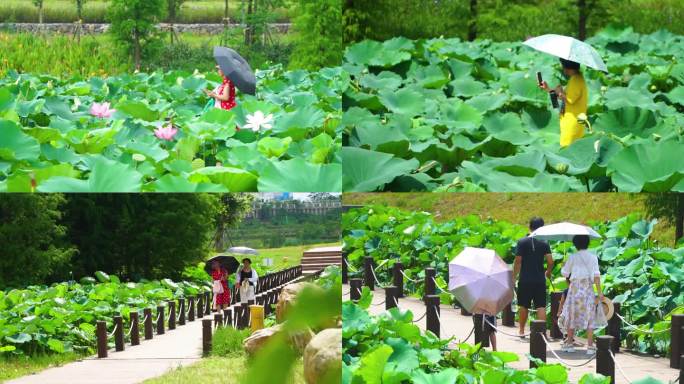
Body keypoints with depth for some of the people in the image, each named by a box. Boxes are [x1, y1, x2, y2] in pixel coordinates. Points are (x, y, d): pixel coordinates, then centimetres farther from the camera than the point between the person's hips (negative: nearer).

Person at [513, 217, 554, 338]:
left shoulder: (522, 242, -5)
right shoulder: (544, 243, -2)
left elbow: (518, 261, -7)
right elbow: (550, 261, -7)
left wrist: (514, 276, 4)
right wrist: (548, 272, 13)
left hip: (525, 279, 0)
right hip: (540, 280, 0)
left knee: (524, 306, 13)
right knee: (541, 307, 1)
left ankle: (521, 330, 23)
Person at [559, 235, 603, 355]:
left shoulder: (573, 257, 1)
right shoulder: (593, 257, 0)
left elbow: (565, 273, 10)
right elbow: (596, 275, -7)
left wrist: (564, 266, 32)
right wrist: (599, 292, -8)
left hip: (574, 287, 0)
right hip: (588, 288, 0)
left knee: (572, 315, 12)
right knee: (589, 317, 2)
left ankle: (570, 343, 19)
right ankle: (590, 346, -3)